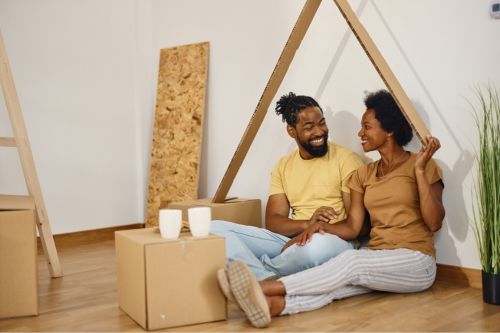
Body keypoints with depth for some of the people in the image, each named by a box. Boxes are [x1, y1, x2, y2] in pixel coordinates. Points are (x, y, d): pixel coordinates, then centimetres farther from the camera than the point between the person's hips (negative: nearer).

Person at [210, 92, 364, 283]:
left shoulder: (345, 159, 0)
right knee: (215, 228, -10)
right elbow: (272, 222, 4)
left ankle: (257, 271, -13)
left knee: (319, 244, -42)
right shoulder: (283, 166, 14)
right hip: (290, 239, 4)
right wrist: (307, 224, -16)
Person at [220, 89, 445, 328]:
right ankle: (272, 304, -56)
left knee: (351, 261, -33)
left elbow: (434, 223, -12)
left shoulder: (423, 166, -1)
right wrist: (321, 226, -14)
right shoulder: (363, 174, 15)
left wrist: (420, 170, -18)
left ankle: (265, 288, -46)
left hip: (414, 263, -4)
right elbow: (352, 227, 6)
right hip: (376, 261, 5)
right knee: (335, 284, -29)